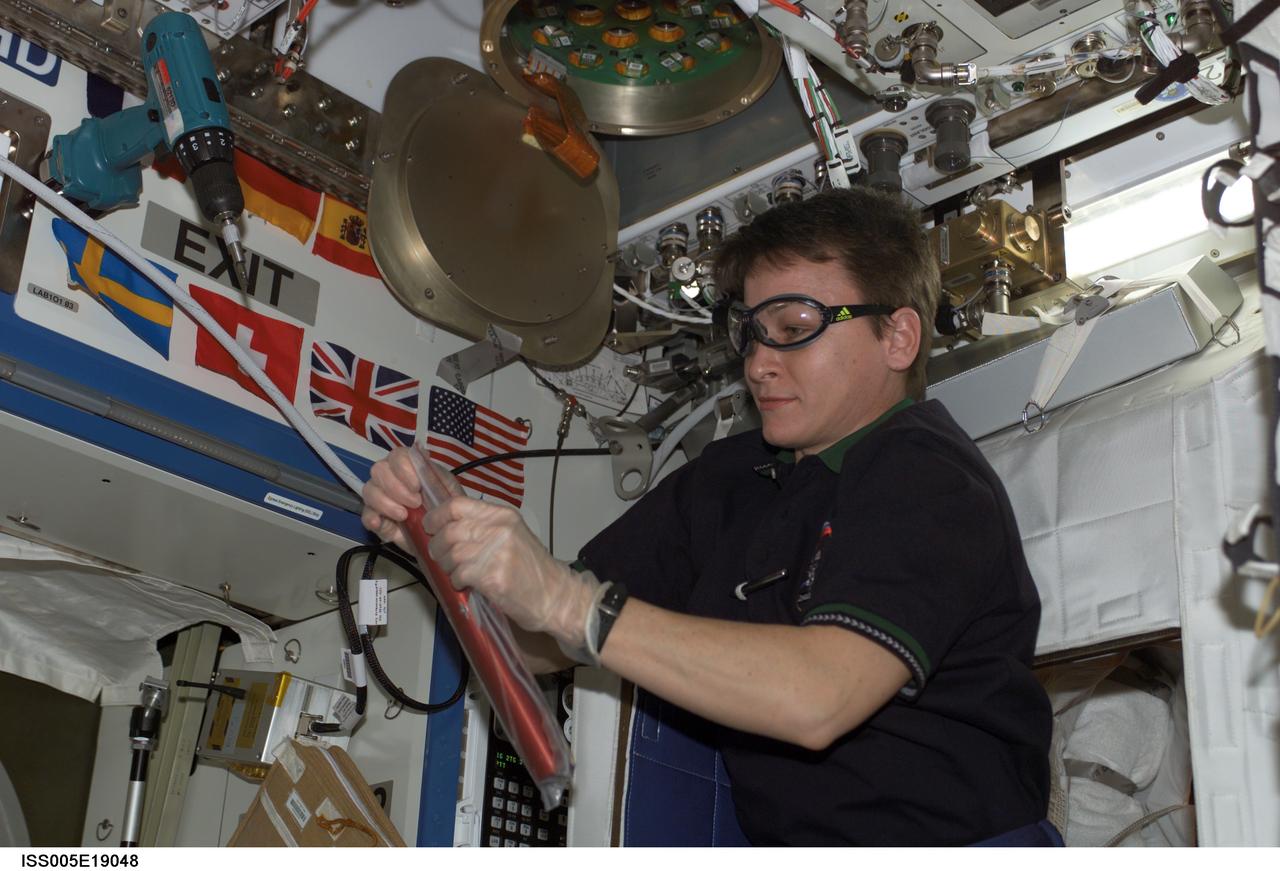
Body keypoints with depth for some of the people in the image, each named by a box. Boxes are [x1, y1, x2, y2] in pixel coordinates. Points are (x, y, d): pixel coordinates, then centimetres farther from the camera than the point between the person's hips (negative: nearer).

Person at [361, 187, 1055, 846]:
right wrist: (442, 537, -7)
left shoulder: (931, 481, -11)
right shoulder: (728, 478, 11)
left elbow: (818, 696, -26)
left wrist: (568, 600, -27)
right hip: (778, 845, 5)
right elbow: (541, 644, 10)